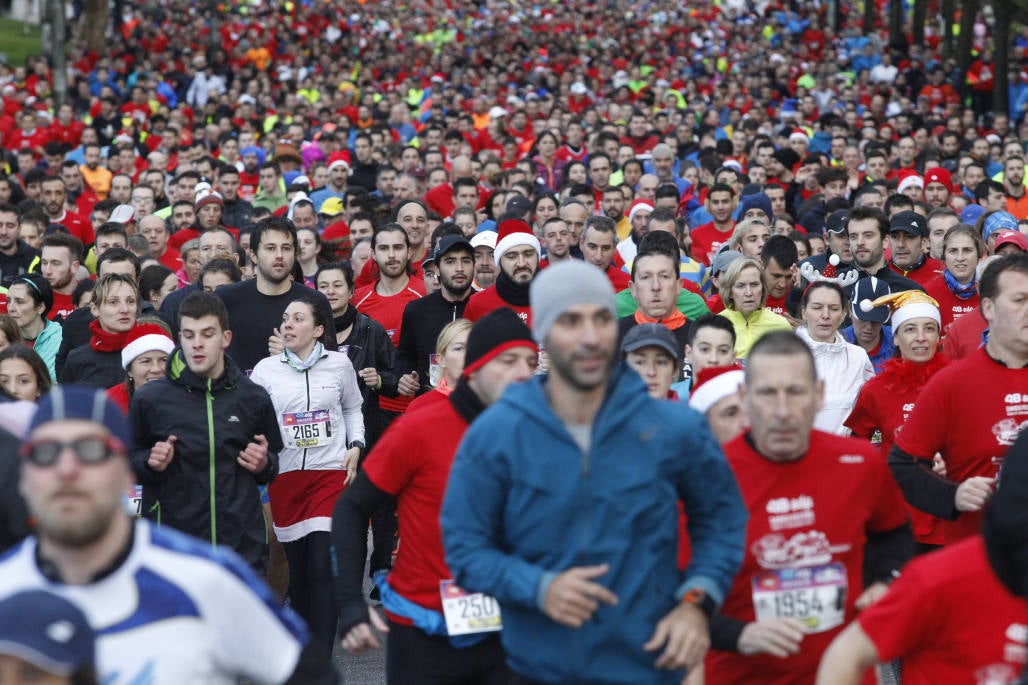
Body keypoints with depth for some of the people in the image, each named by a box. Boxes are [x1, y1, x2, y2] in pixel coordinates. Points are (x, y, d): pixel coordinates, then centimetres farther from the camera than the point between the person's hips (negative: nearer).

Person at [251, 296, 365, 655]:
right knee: (297, 567, 8)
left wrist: (355, 445, 4)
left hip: (330, 472, -1)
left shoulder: (339, 364, 3)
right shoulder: (266, 369, 3)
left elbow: (353, 409, 17)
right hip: (285, 476, 1)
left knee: (322, 567, -11)